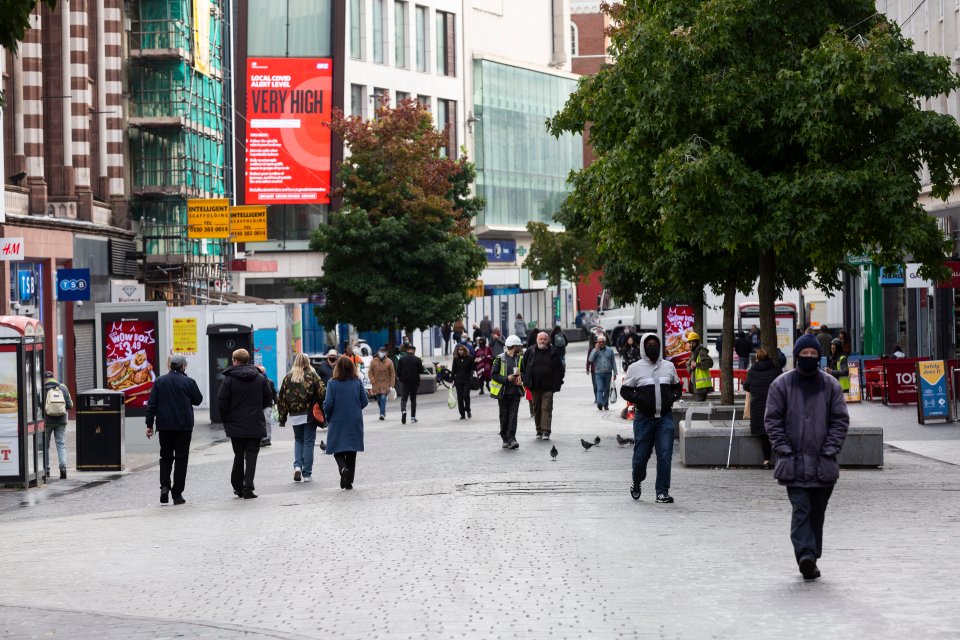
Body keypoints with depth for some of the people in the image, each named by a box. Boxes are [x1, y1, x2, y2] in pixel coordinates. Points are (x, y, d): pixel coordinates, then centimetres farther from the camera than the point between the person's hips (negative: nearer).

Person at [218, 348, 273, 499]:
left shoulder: (229, 379, -7)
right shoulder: (260, 378, 3)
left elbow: (222, 402, -10)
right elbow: (268, 400, 8)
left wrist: (226, 419, 5)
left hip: (236, 425, -1)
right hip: (255, 425, 1)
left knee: (238, 456, 12)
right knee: (251, 455, 0)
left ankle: (237, 487, 18)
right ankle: (248, 488, -10)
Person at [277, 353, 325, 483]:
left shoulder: (288, 378, 3)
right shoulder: (312, 375, -4)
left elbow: (282, 399, 4)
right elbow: (322, 392, -12)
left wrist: (282, 417, 8)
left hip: (294, 415, 2)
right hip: (309, 414, -2)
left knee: (298, 441, 19)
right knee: (308, 442, 5)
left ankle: (297, 466, -2)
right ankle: (307, 474, 6)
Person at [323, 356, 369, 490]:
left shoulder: (333, 383, -10)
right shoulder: (357, 382, -4)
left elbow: (328, 404, -12)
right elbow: (364, 402, -1)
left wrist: (328, 418, 6)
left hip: (337, 422, -2)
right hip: (355, 422, 2)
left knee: (338, 450, 8)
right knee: (352, 452, 10)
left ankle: (343, 468, -21)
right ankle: (349, 482, 9)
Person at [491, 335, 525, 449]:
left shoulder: (520, 359, 10)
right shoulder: (500, 359, -3)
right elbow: (494, 374, -5)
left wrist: (520, 379, -3)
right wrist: (506, 378, -17)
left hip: (515, 392, 2)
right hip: (503, 392, -2)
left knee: (513, 416, -8)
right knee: (504, 417, 5)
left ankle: (511, 439, -13)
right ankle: (505, 439, 15)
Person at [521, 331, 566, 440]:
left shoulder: (554, 352, 1)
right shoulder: (530, 352, 5)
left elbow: (560, 369, 5)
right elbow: (523, 368, 10)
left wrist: (557, 382, 1)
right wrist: (525, 380, 3)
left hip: (548, 386, -2)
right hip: (535, 386, 2)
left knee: (547, 408, -8)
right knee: (536, 409, 9)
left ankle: (546, 431, -11)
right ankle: (539, 431, 17)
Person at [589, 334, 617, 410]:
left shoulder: (610, 350, 9)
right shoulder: (595, 350, 7)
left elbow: (613, 362, 11)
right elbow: (591, 359, -8)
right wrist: (596, 349, -10)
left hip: (608, 373, 2)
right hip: (598, 373, -2)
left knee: (607, 389, 7)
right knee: (600, 389, -15)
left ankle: (606, 405, 14)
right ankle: (599, 403, -25)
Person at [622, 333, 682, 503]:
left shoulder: (669, 366, 11)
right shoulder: (635, 368, 2)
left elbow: (677, 387, 21)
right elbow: (626, 391, 3)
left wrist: (673, 397, 0)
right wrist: (639, 399, -14)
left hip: (665, 417, 2)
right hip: (644, 418, -2)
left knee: (665, 455, -8)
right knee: (641, 455, 4)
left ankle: (662, 492, -4)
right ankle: (636, 484, 31)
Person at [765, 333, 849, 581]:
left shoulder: (830, 384, 7)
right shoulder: (782, 384, 3)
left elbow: (840, 420, 6)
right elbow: (772, 420, 2)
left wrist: (829, 450, -5)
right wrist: (785, 449, -7)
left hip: (823, 465, 2)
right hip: (794, 463, -2)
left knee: (817, 513, 8)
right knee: (801, 509, -13)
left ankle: (810, 558, 17)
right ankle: (806, 554, -24)